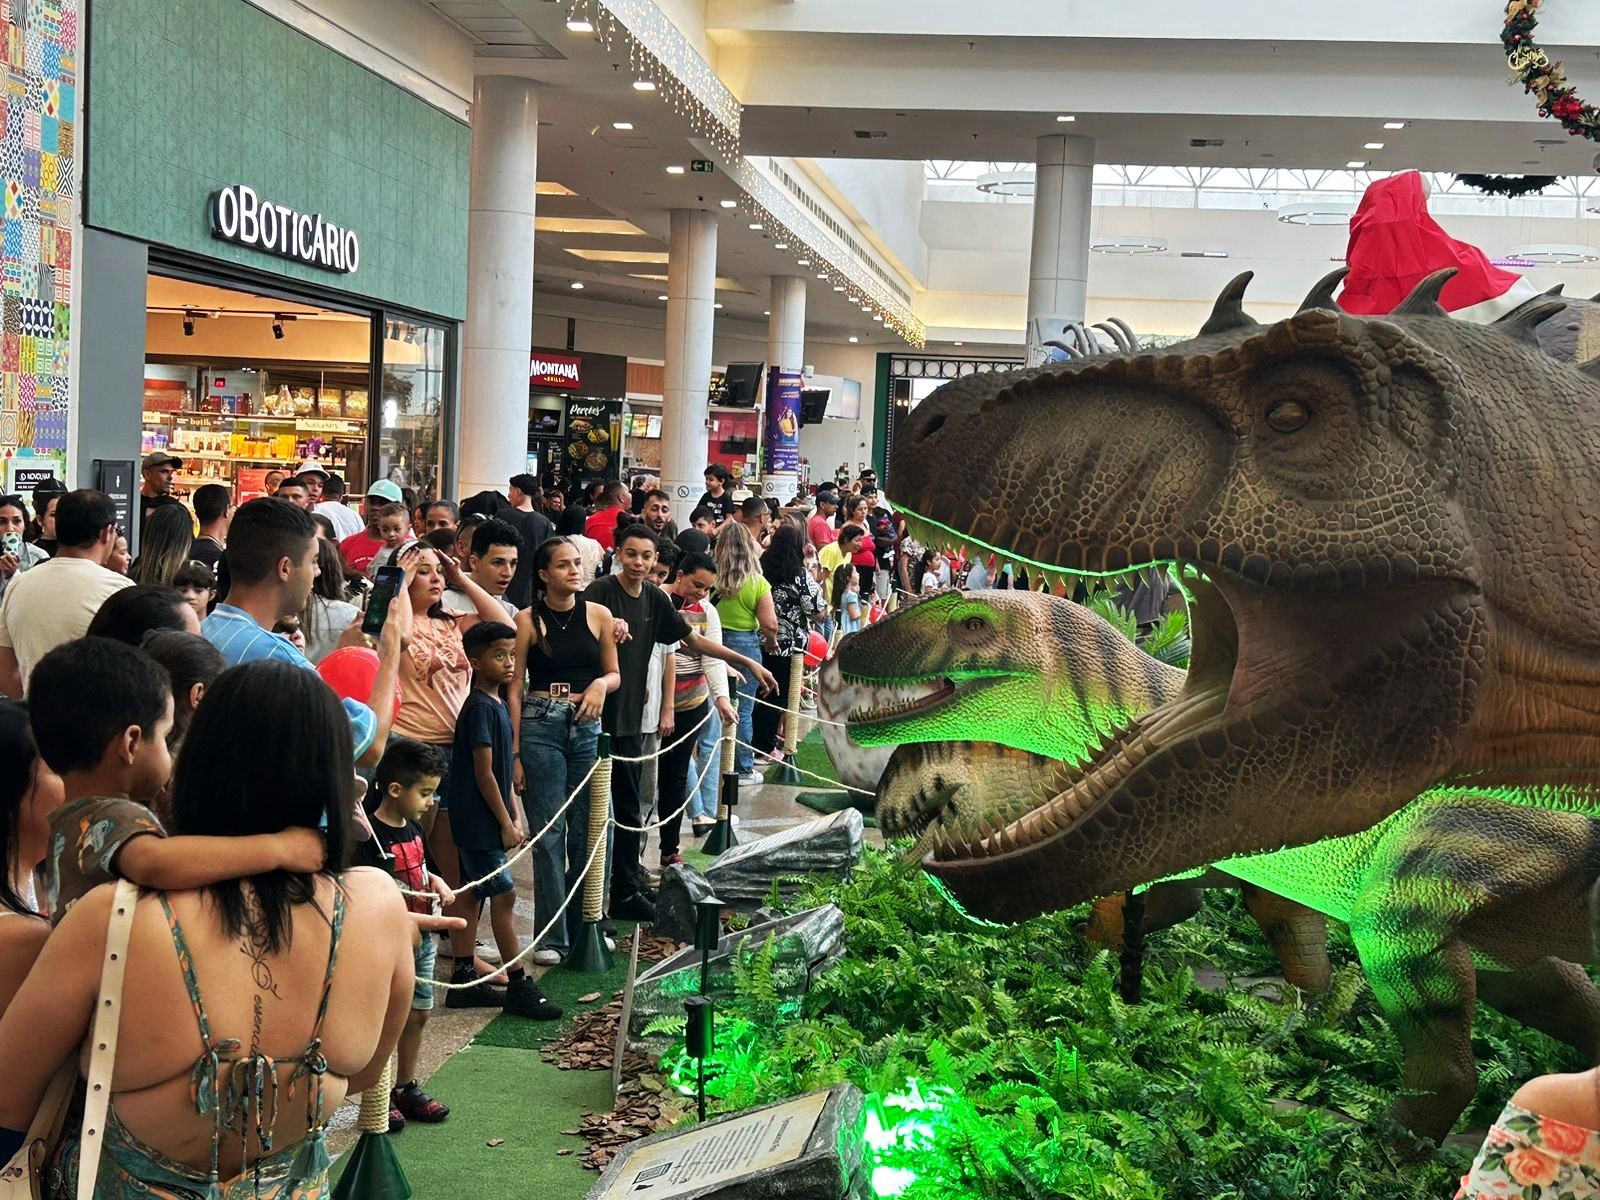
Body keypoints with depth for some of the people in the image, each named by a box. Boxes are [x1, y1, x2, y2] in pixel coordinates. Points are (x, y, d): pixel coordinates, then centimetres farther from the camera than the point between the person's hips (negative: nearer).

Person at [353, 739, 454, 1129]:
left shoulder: (413, 829, 8)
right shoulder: (370, 837, -19)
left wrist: (437, 882, 3)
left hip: (421, 939, 8)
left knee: (418, 1015, 16)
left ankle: (406, 1088, 31)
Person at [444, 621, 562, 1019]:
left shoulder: (497, 704, 12)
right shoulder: (480, 707, -17)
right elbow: (483, 773, -19)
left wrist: (516, 816, 13)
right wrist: (505, 823, -15)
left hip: (474, 822, 9)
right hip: (479, 821, -9)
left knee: (471, 894, 12)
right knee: (504, 894, -5)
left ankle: (463, 979, 19)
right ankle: (518, 986, 1)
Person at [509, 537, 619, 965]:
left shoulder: (598, 615, 6)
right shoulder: (527, 620, -2)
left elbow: (614, 674, 15)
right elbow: (515, 686, -2)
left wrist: (601, 684, -9)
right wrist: (515, 751, -7)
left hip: (587, 726, 3)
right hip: (540, 726, -3)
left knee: (588, 831, 7)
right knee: (549, 834, 0)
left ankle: (583, 928, 21)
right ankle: (551, 938, 8)